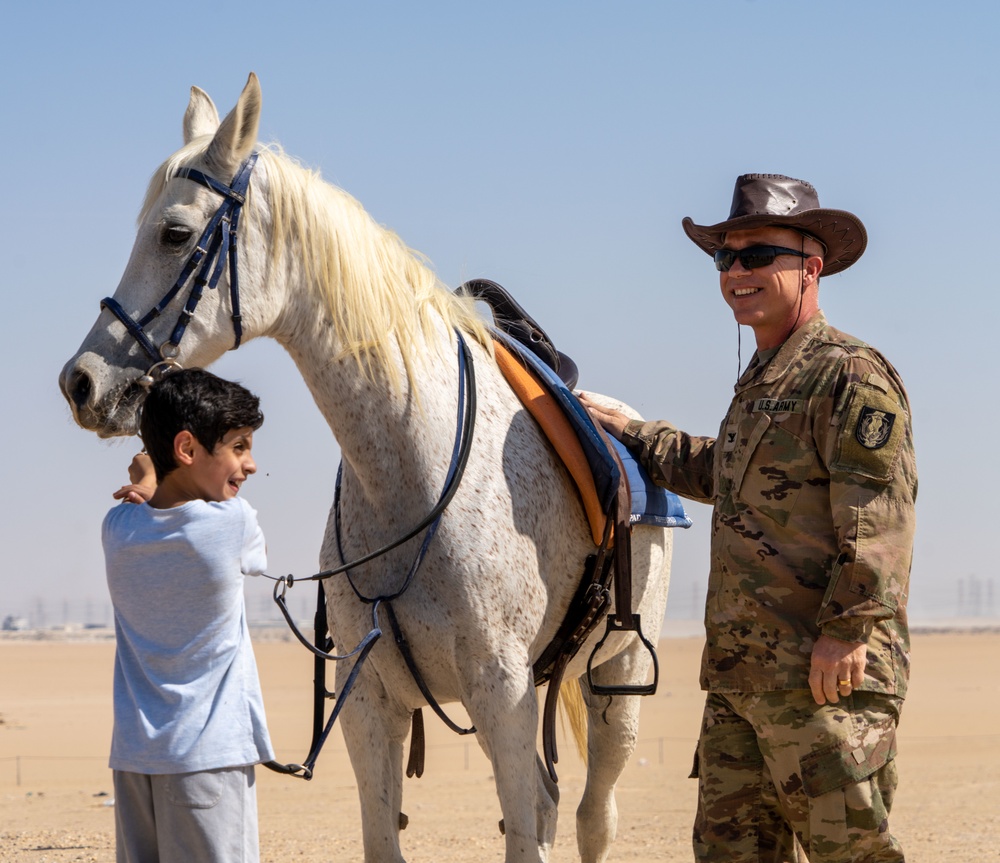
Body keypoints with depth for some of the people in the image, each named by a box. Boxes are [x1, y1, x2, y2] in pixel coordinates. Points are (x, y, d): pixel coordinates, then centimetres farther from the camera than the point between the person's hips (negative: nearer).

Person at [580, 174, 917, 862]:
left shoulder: (851, 374, -10)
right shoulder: (759, 383, 20)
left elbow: (878, 515, -19)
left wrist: (847, 628, -25)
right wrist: (629, 434, 40)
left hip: (826, 675, -10)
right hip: (739, 676, 10)